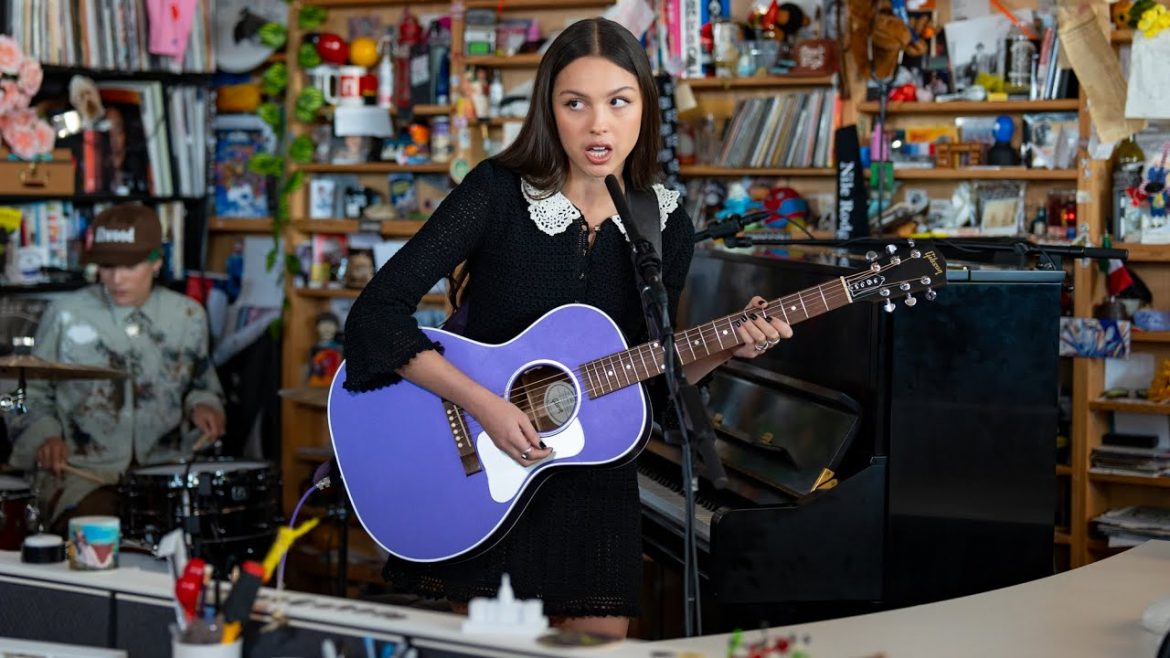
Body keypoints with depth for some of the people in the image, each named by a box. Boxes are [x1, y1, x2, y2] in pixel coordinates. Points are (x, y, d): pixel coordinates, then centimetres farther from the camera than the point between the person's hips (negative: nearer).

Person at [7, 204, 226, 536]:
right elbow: (33, 392, 9)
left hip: (165, 470, 3)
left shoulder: (189, 317, 5)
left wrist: (202, 405, 0)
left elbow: (202, 381, 22)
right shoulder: (65, 314, -2)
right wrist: (46, 435, -9)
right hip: (82, 471, -3)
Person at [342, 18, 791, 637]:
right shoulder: (498, 192, -13)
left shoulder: (667, 229, -1)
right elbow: (377, 314, -18)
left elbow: (647, 382, 8)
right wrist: (484, 405, -25)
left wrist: (725, 349, -9)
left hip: (596, 488, 3)